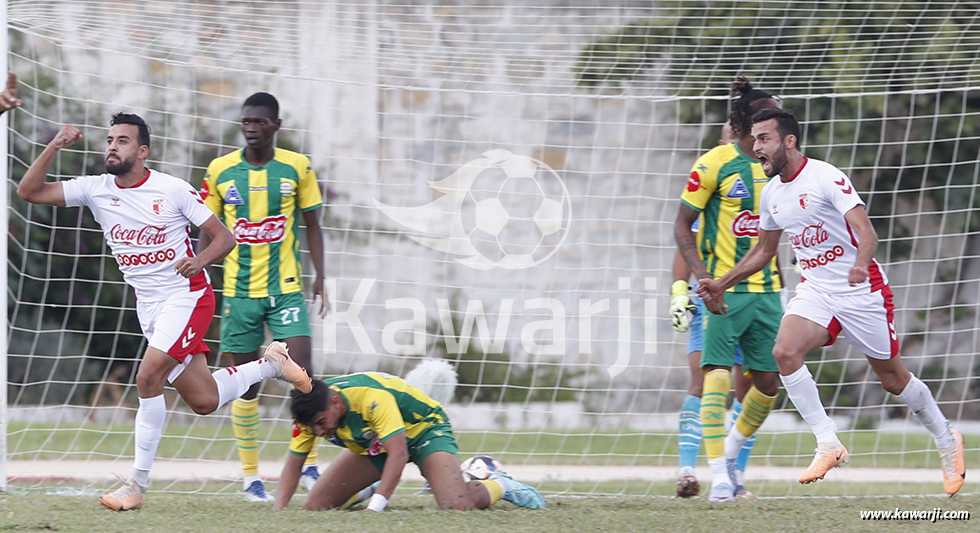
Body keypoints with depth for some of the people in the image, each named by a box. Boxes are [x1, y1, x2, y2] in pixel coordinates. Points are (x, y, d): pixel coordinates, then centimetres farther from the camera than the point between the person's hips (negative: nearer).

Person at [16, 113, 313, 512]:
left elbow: (224, 238, -6)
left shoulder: (173, 190, -10)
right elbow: (29, 191, -2)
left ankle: (137, 485, -13)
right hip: (149, 306, 6)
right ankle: (271, 364, 34)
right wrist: (55, 147, -15)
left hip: (186, 296, -6)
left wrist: (199, 260, -26)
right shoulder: (95, 190, 1)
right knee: (204, 401, 7)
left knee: (148, 379, -20)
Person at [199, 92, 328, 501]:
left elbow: (312, 225, 8)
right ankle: (250, 476, 12)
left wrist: (320, 278, 0)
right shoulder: (220, 171, 2)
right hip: (239, 291, 1)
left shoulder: (297, 168, 1)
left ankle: (309, 466, -2)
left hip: (286, 290, -1)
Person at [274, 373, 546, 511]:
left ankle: (497, 486, 4)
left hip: (424, 429, -6)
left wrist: (374, 508, -50)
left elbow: (399, 453, -43)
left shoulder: (372, 397, -39)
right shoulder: (313, 413, -20)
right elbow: (293, 464, -10)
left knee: (458, 506, -31)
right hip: (372, 445, 6)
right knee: (314, 506, -8)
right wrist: (278, 510, -26)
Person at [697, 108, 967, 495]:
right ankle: (828, 444, -16)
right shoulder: (771, 193, 5)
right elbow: (763, 251, 21)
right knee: (784, 351, -22)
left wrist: (861, 262, -46)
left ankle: (946, 440, 30)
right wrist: (721, 285, 15)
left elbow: (867, 233, -26)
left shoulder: (826, 177, -17)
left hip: (861, 290, -6)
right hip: (815, 290, 6)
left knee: (893, 379, 5)